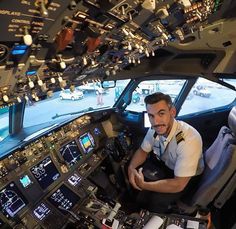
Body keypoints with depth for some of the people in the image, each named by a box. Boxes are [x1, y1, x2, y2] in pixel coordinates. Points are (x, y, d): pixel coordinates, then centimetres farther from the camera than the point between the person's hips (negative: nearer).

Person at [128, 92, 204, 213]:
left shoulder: (189, 139, -38)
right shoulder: (155, 129, -19)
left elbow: (178, 185, -34)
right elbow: (143, 151, -1)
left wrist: (143, 185, -26)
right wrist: (131, 168, -21)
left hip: (186, 178, -5)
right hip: (164, 164, 6)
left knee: (157, 199, -25)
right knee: (135, 172, -11)